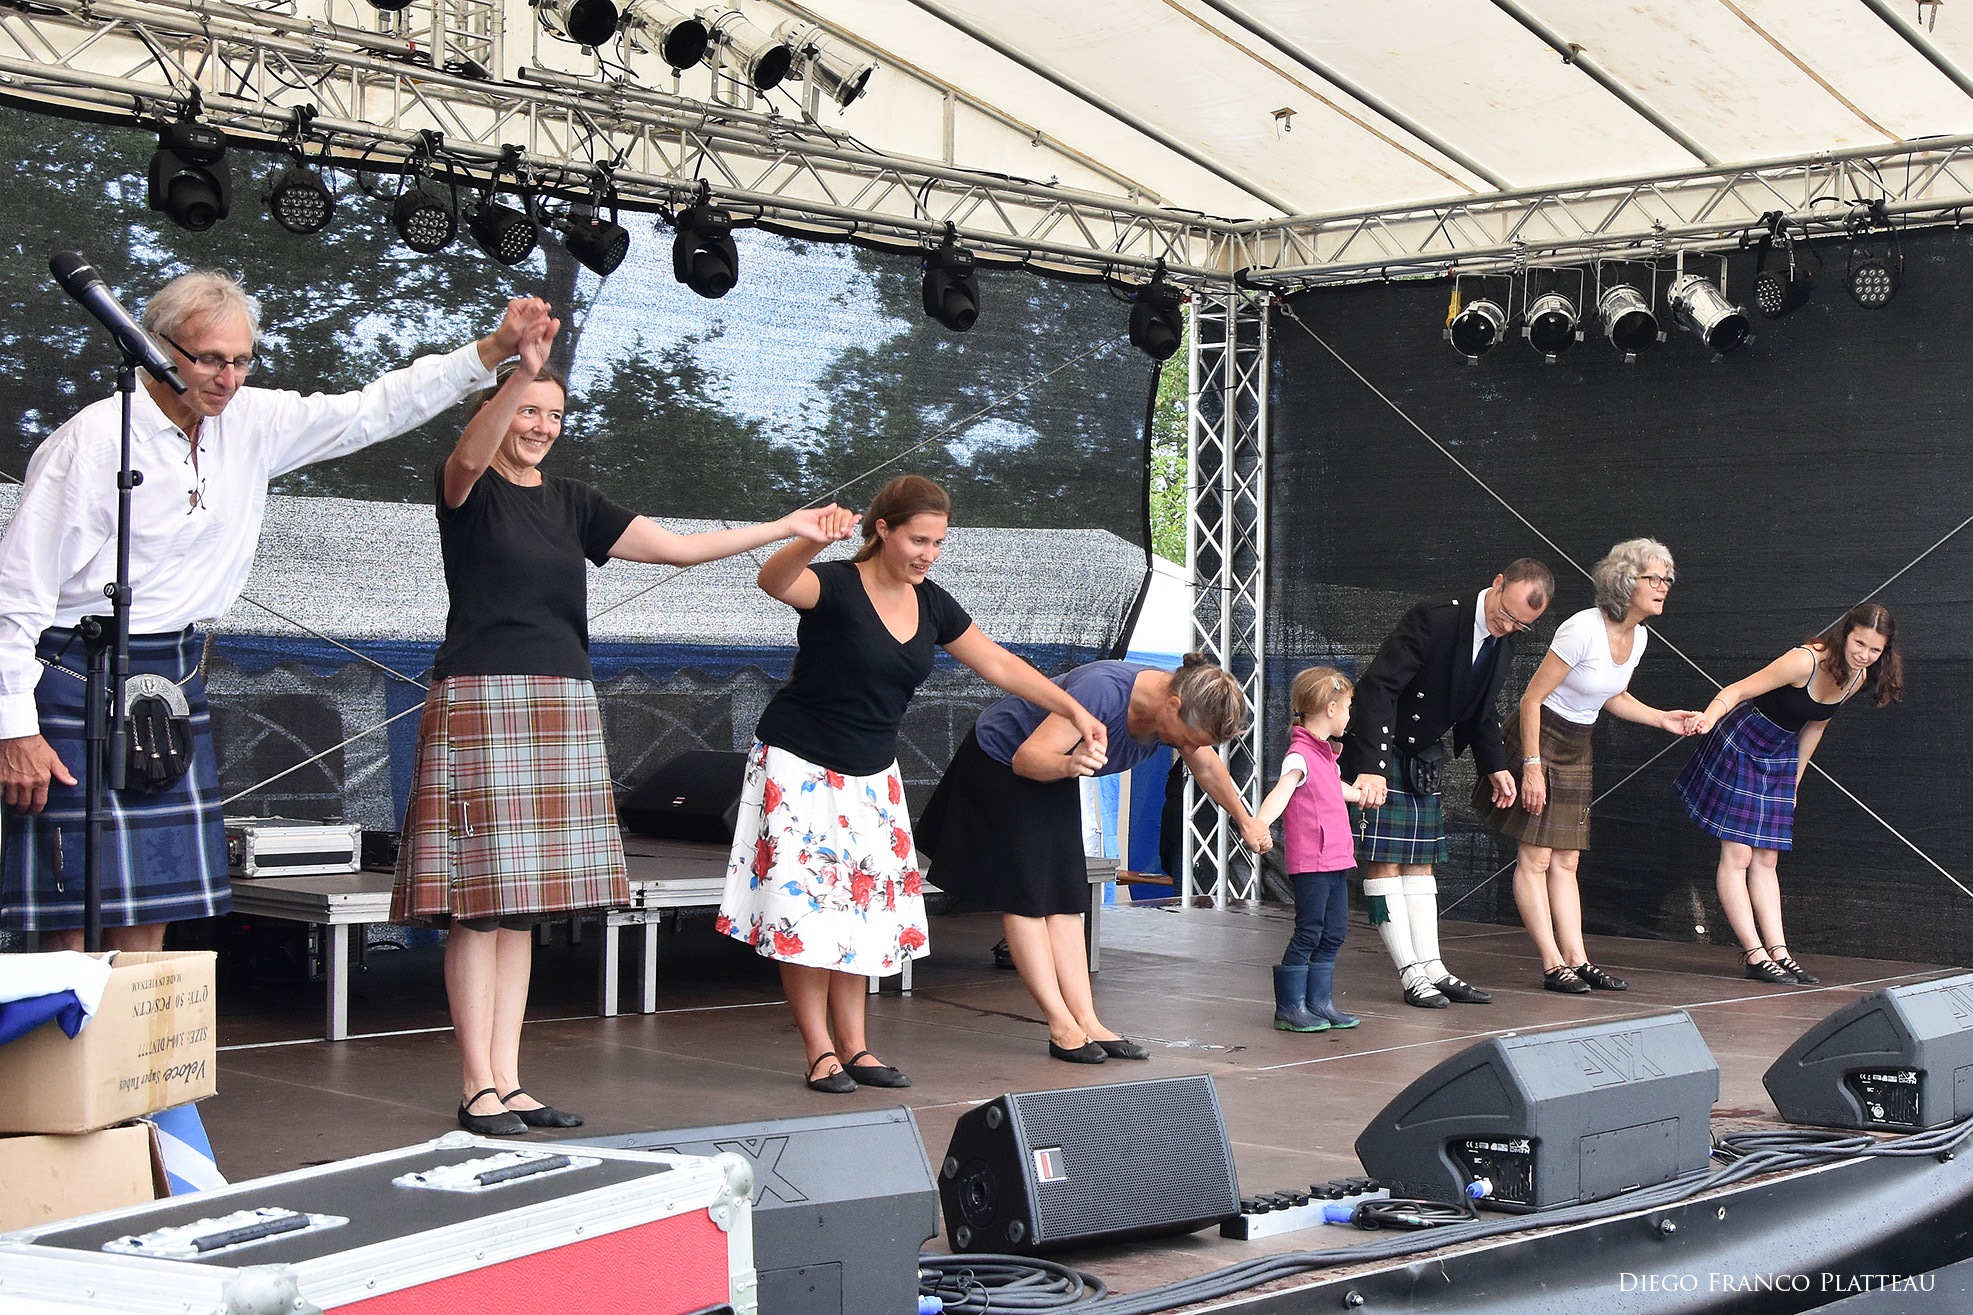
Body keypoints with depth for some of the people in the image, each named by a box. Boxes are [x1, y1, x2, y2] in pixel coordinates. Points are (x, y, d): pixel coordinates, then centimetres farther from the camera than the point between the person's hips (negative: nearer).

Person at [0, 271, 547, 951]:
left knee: (150, 915, 4)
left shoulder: (251, 424, 5)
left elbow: (374, 410, 11)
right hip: (76, 682, -6)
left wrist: (494, 349, 2)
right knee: (69, 919, -9)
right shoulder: (93, 440, -13)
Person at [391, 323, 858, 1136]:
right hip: (482, 701, -6)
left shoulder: (570, 504, 17)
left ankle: (507, 1081, 11)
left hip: (561, 705, 6)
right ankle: (477, 1089, -3)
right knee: (478, 902, -7)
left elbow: (680, 547, 16)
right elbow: (471, 453, -25)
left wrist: (789, 527, 13)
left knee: (522, 905, 7)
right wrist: (522, 371, -43)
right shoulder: (468, 489, -1)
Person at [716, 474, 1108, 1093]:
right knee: (804, 904, -8)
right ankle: (820, 1051, -1)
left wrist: (1073, 709, 4)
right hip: (800, 765, -6)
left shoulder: (932, 604, 2)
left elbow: (1001, 664, 10)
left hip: (870, 774, 7)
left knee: (864, 905, 5)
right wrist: (813, 539, -60)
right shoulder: (836, 586, -18)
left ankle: (854, 1045, 11)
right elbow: (774, 581, -40)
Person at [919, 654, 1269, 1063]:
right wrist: (1068, 764, -61)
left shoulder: (1183, 709, -15)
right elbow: (1027, 757, -41)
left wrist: (1246, 821, 17)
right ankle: (1062, 1027, -10)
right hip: (998, 764, -8)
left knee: (1064, 900, 2)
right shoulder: (1104, 691, -39)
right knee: (1025, 898, -9)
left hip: (1053, 775, 8)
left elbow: (1208, 768, 7)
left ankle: (1087, 1022, -2)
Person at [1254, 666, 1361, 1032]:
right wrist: (1259, 824, -49)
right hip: (1311, 863, -9)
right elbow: (1282, 790, -31)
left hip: (1335, 860, 9)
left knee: (1333, 934, 11)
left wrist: (1360, 795, 60)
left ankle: (1320, 1002, 19)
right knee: (1309, 933, -5)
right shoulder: (1300, 755, -14)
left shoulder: (1324, 753, 17)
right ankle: (1289, 1007, 2)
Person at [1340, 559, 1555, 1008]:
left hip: (1426, 757, 8)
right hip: (1378, 750, -8)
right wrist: (1371, 767, -36)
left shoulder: (1505, 639, -1)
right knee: (1383, 861, -8)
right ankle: (1412, 975, -6)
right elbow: (1378, 687, -30)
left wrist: (1495, 765, 8)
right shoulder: (1436, 618, -26)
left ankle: (1432, 967, 10)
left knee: (1420, 861, 9)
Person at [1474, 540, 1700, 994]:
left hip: (1578, 749, 8)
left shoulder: (1638, 636, 1)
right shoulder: (1584, 629, -23)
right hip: (1540, 739, -8)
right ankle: (1553, 965, -4)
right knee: (1536, 858, -5)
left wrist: (1663, 719, 6)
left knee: (1565, 862, 8)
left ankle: (1577, 960, 7)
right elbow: (1533, 698, -20)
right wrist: (1532, 766, -22)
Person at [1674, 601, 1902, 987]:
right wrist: (1709, 717, -47)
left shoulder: (1858, 678, -4)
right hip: (1741, 747, -7)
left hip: (1780, 757, 7)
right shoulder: (1806, 660, -26)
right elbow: (1737, 690, -27)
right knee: (1737, 855, -7)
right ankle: (1755, 955, -7)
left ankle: (1777, 951, 5)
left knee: (1765, 860, 7)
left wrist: (1795, 780, 15)